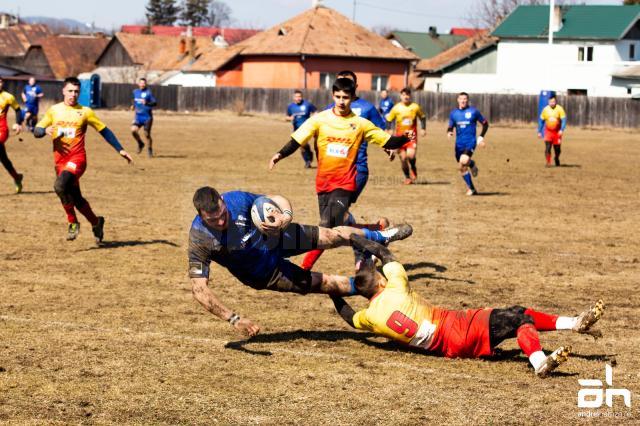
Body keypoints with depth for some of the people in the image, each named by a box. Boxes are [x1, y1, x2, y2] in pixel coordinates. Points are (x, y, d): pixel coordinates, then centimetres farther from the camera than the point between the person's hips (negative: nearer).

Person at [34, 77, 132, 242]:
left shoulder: (85, 112, 2)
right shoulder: (54, 110, 8)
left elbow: (104, 130, 7)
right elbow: (36, 131, 8)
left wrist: (120, 150, 2)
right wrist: (45, 130, -15)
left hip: (77, 159, -4)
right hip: (60, 160, 4)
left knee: (60, 185, -29)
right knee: (76, 198, 11)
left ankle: (73, 222, -12)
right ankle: (96, 222, 35)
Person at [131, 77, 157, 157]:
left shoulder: (148, 92, -9)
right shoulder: (135, 92, 10)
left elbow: (155, 103, -16)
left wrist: (147, 103, -32)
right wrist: (134, 106, 10)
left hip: (147, 117, -4)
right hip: (138, 117, 4)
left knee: (147, 134, -4)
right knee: (133, 130, -17)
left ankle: (149, 150, 18)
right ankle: (140, 144, 8)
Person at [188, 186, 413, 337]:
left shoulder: (236, 200, -28)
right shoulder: (199, 239, -35)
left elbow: (277, 199, -15)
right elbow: (199, 289, -33)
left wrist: (286, 216, -40)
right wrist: (234, 320, -40)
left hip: (272, 238, 3)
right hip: (264, 273, -2)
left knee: (334, 236, 10)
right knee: (327, 283, -1)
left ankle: (381, 236, 41)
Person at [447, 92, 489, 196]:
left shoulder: (473, 111, -1)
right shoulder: (453, 113, 9)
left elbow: (485, 124, 7)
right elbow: (450, 127, 17)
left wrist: (481, 137, -4)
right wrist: (449, 132, -7)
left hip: (470, 142, -4)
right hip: (459, 143, 4)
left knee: (464, 161, -30)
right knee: (462, 168, 6)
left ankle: (472, 164, 6)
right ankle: (471, 189, 19)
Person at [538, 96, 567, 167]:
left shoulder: (560, 109, -8)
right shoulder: (545, 109, -1)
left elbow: (563, 120, -11)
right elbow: (541, 121, 8)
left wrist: (562, 130, -25)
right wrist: (539, 132, 6)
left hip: (557, 132, -1)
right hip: (548, 131, 1)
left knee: (557, 149, 8)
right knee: (547, 147, -15)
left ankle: (556, 159, 38)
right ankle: (548, 162, -8)